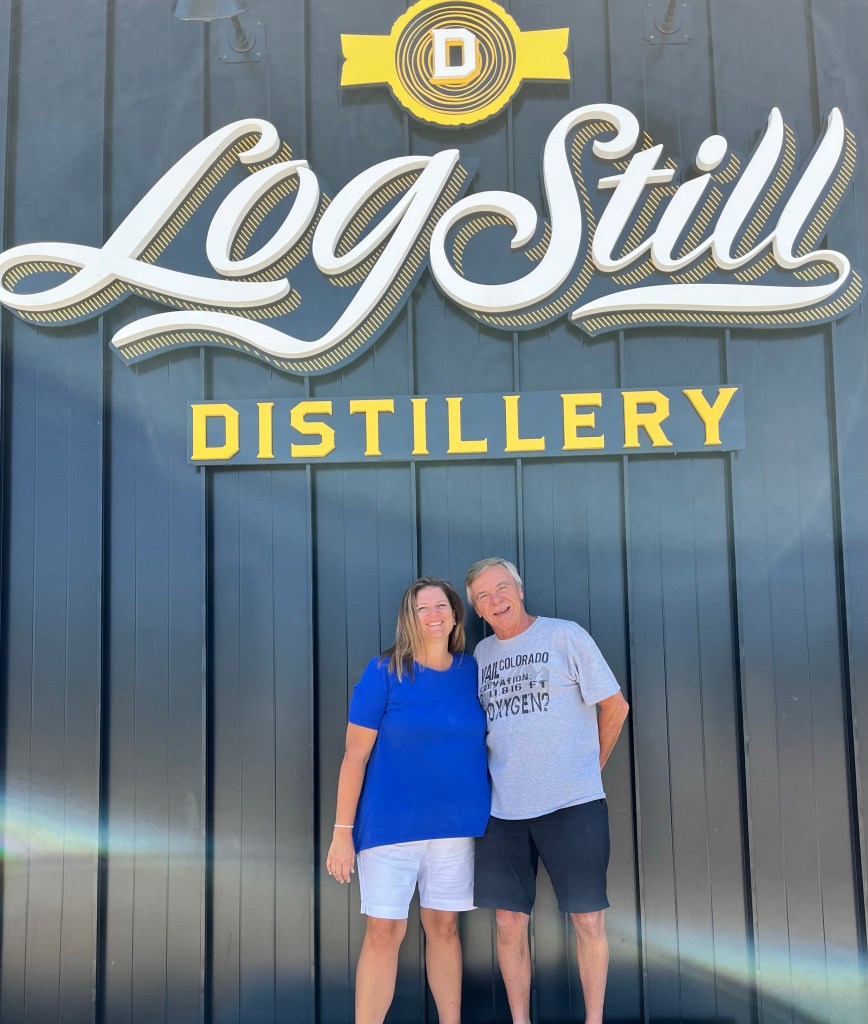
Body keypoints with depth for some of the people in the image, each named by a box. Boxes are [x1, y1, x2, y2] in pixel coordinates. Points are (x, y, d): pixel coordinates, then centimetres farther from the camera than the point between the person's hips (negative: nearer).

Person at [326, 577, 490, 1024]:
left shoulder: (472, 671, 3)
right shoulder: (385, 671, -7)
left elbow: (485, 742, 13)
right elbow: (355, 753, -7)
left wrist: (490, 817, 10)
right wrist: (343, 832, -10)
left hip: (457, 822, 3)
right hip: (391, 824, -3)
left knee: (443, 925, 12)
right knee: (384, 932, -1)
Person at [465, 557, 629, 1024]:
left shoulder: (565, 636, -2)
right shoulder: (481, 654, 11)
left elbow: (614, 705, 2)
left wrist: (588, 767, 9)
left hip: (571, 804, -4)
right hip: (502, 808, 4)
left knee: (588, 920, 2)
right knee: (509, 922, 7)